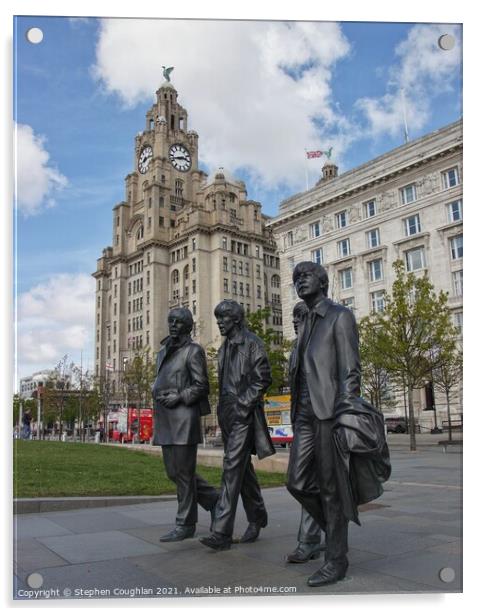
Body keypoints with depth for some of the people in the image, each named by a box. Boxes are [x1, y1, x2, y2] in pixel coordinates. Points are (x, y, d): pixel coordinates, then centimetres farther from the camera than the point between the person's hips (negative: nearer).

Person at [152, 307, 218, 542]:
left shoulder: (193, 351, -3)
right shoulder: (163, 351, 19)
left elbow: (202, 386, -6)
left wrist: (179, 397, -16)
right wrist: (156, 391, 6)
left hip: (184, 417, -8)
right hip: (165, 419, 8)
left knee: (183, 471, -3)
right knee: (173, 472, 11)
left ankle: (185, 524, 8)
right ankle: (214, 499, 27)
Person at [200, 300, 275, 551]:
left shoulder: (252, 343, -6)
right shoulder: (225, 347, 18)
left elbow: (262, 379, -12)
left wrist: (243, 405, -16)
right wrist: (223, 409, 14)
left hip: (244, 414, -8)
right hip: (227, 414, 8)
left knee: (233, 467, -13)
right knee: (243, 467, 15)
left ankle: (222, 532, -13)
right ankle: (257, 518, 30)